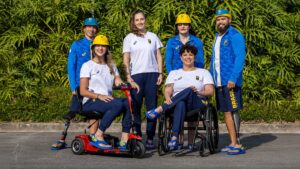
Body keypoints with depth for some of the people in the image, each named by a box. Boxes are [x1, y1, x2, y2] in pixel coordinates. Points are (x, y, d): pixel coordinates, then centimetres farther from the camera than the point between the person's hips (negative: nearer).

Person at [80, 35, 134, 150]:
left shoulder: (111, 66, 21)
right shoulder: (87, 66, 3)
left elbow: (119, 83, 8)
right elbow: (83, 91, -5)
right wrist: (99, 96, -21)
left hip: (107, 100, 5)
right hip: (90, 102, -5)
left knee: (129, 103, -26)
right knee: (117, 104, -34)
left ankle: (124, 140, -30)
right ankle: (97, 137, -28)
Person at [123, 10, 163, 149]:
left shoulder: (153, 37, 14)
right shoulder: (129, 38, 9)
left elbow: (158, 56, 13)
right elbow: (126, 59, 4)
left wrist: (160, 73, 2)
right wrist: (128, 76, -7)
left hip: (152, 74, 1)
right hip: (136, 75, -1)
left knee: (152, 107, -2)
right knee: (136, 106, -4)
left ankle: (150, 138, 1)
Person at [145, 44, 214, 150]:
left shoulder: (203, 72, 21)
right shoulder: (174, 73, 24)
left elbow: (210, 91, 8)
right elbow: (168, 90, 10)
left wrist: (198, 92, -13)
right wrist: (168, 98, -15)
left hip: (197, 104, 0)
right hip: (176, 104, 1)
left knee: (189, 90, -36)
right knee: (181, 104, -40)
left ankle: (160, 109, -36)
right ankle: (175, 136, -52)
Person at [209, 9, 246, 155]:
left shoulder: (235, 36, -5)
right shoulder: (217, 38, 19)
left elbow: (240, 58, -14)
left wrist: (233, 78, -22)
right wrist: (211, 79, 16)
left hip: (230, 82, -8)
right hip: (219, 82, 8)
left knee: (233, 111, -8)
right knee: (226, 112, 9)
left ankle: (237, 144, -5)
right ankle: (232, 143, 15)